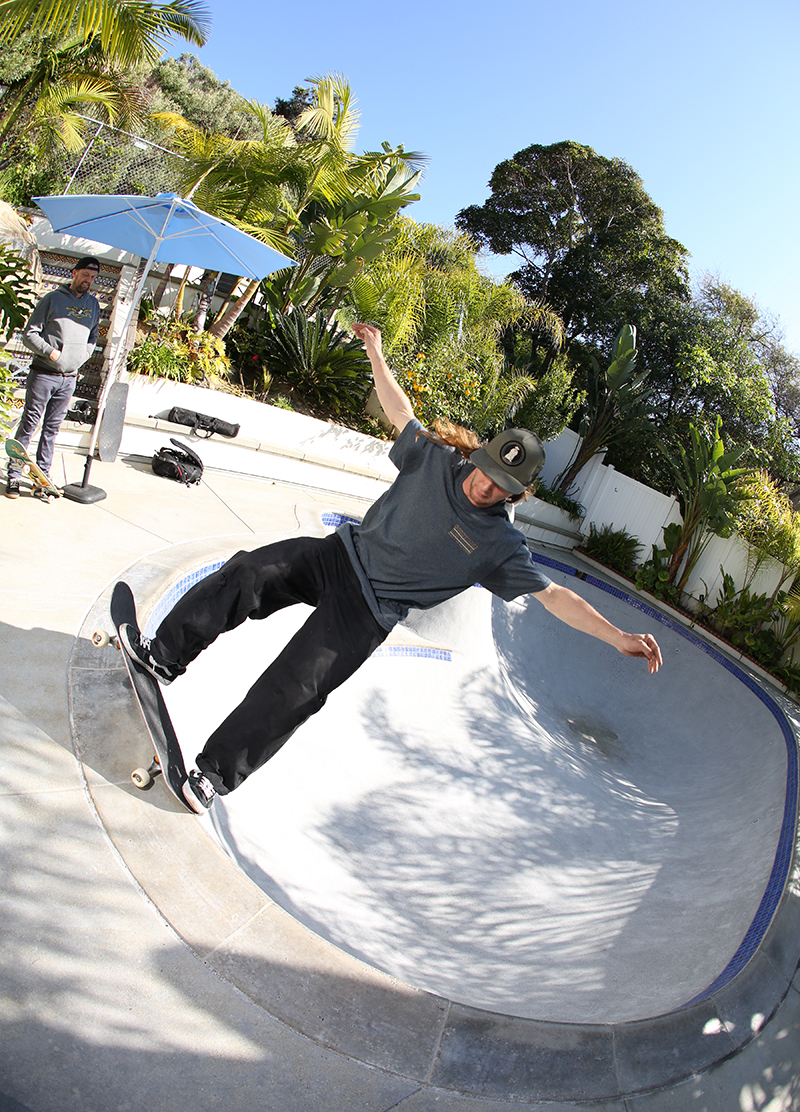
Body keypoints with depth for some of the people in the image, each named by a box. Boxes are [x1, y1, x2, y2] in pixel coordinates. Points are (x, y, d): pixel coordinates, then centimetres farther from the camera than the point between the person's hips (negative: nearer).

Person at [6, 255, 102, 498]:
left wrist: (85, 352, 8)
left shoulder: (93, 304, 13)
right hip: (43, 374, -4)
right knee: (28, 424, -1)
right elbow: (29, 334, -2)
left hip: (70, 378, 4)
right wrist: (50, 351, -16)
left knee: (52, 428, 7)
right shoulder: (53, 299, -1)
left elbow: (93, 335, 26)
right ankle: (13, 475, 6)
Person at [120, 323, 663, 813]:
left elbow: (554, 595, -14)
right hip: (342, 552, 4)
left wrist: (620, 637, -22)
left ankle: (216, 774, 3)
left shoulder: (500, 545, -12)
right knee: (246, 573, -11)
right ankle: (165, 655, 8)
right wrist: (377, 352, 14)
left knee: (293, 688, -15)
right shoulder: (437, 458, -3)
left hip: (368, 610, -4)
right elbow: (400, 410, 12)